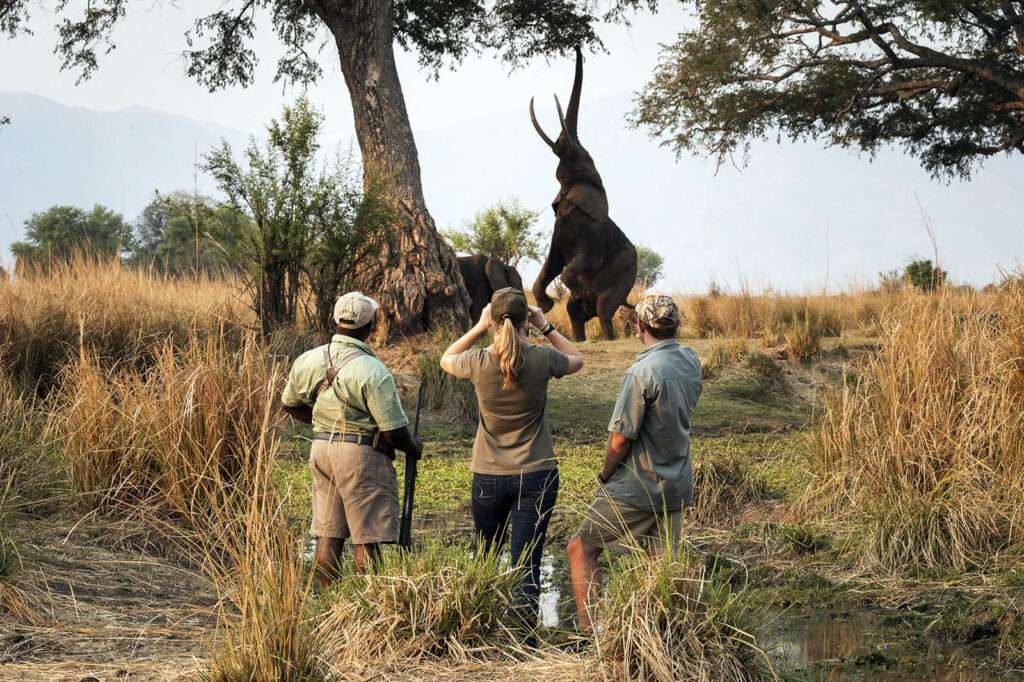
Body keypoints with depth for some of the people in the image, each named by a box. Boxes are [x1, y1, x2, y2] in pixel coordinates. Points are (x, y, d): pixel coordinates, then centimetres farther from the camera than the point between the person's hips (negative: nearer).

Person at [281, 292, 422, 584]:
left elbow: (290, 404, 17)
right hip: (361, 454, -7)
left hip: (321, 449, 7)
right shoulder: (372, 371, -19)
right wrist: (414, 448, 3)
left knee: (329, 535, 13)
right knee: (367, 540, 0)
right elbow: (394, 430, -17)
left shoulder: (308, 361, 1)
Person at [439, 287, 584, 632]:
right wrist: (545, 327, 8)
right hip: (536, 476, -1)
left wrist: (479, 327, 6)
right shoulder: (541, 359, -11)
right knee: (526, 565, -2)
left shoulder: (478, 362, -11)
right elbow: (577, 360, 12)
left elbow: (445, 360, 13)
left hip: (489, 477, 1)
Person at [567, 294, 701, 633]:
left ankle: (589, 629, 0)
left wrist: (605, 475, -2)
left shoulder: (643, 373, -21)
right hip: (676, 487, 7)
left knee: (581, 549, 6)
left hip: (636, 490, -7)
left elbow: (620, 439, -17)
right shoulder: (690, 362, 2)